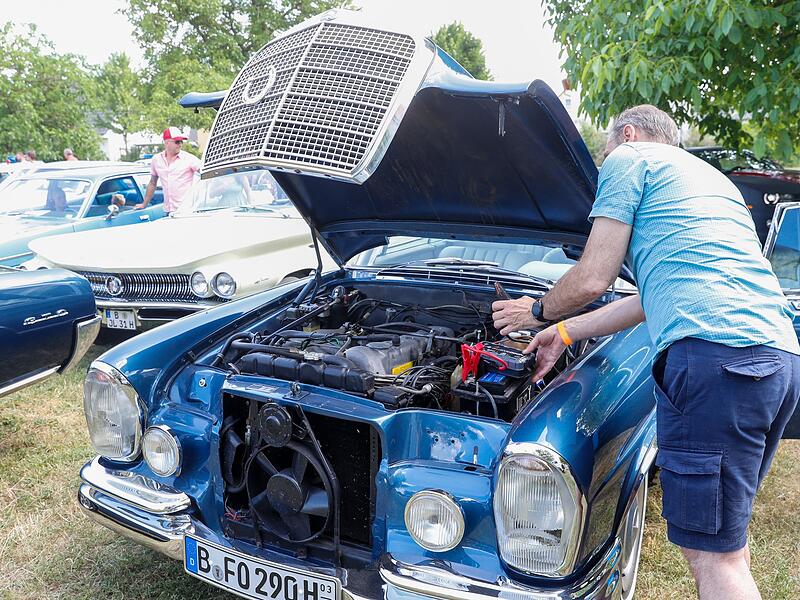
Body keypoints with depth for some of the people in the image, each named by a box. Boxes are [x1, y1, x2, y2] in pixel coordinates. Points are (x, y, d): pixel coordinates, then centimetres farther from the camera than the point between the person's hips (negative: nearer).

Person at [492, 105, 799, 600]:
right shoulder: (713, 178, 33)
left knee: (712, 553, -4)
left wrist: (538, 311, 23)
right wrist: (564, 333, 36)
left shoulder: (630, 157, 9)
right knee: (727, 535, 22)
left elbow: (593, 280, 3)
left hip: (715, 353, -9)